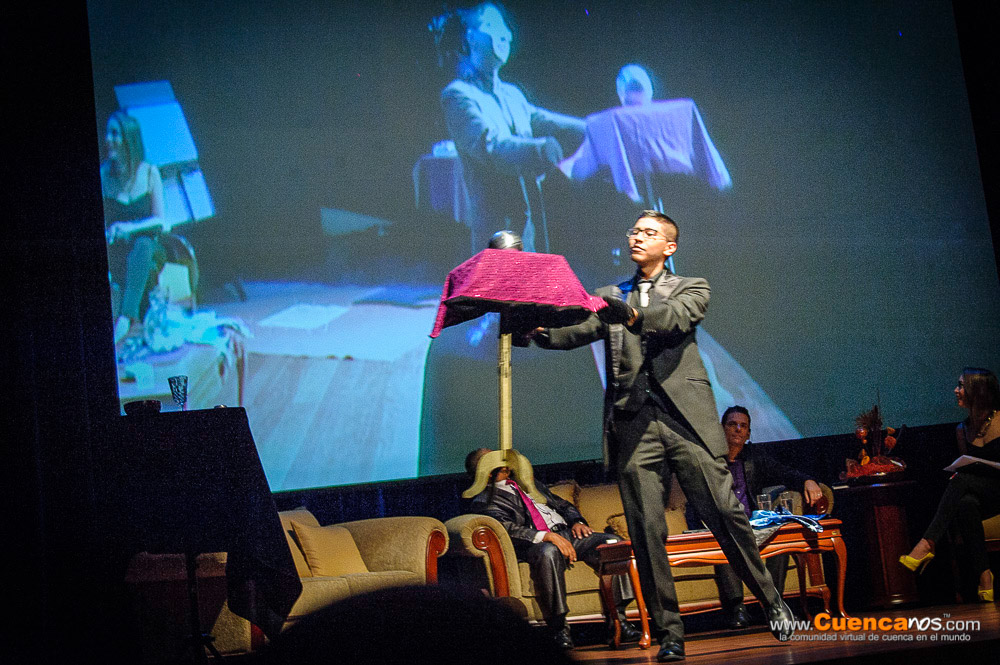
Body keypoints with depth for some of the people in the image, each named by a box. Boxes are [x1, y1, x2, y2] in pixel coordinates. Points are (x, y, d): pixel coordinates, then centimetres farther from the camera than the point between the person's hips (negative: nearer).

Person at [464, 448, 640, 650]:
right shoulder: (483, 502, 6)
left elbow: (563, 504, 31)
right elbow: (507, 528, -11)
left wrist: (577, 521, 7)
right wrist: (547, 536, -24)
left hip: (566, 532, 6)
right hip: (533, 544, -6)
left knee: (613, 542, -19)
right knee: (549, 552, -42)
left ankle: (618, 617, -19)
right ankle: (557, 626, -29)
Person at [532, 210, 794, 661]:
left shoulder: (690, 288, 14)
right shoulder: (610, 298, 22)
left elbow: (674, 318, -9)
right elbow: (578, 332, 5)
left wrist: (632, 314, -30)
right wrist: (540, 330, -17)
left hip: (684, 418, -2)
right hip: (634, 422, 2)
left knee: (724, 513, -5)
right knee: (646, 531, -2)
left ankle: (772, 602, 15)